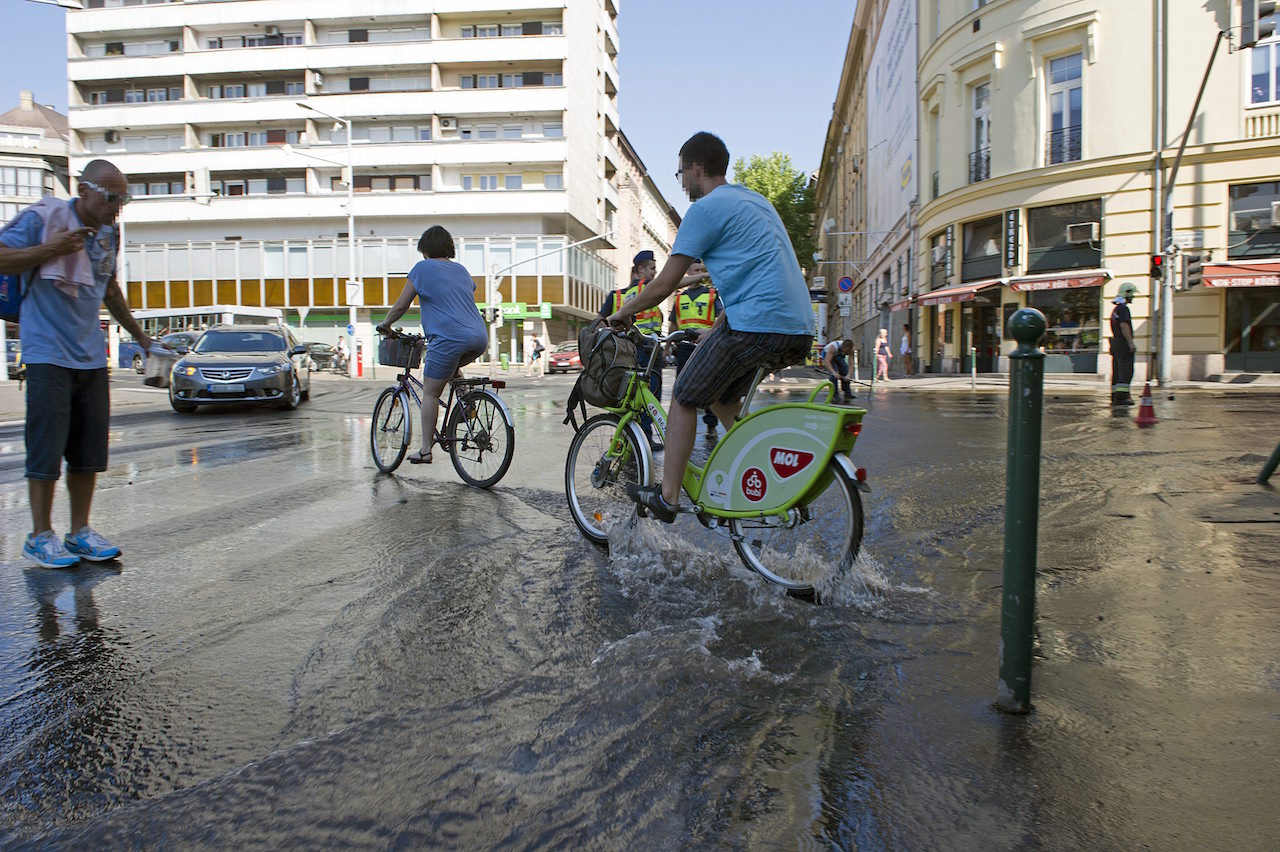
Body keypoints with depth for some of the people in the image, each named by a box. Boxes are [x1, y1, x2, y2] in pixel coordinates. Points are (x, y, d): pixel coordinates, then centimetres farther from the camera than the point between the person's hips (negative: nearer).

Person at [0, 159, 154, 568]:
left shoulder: (109, 233, 13)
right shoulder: (41, 218, -5)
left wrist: (138, 333, 31)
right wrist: (51, 249, -19)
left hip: (91, 357, 6)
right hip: (48, 354, -6)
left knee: (90, 450, 7)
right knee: (47, 447, -4)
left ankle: (80, 531, 16)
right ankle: (40, 536, 7)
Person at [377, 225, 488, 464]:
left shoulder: (423, 268, 6)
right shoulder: (461, 270, 24)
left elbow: (401, 305, 9)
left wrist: (384, 324, 27)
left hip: (450, 338, -6)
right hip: (480, 338, 6)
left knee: (430, 393, 5)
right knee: (451, 365, 36)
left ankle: (425, 450, 7)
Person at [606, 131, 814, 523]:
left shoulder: (705, 208, -2)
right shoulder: (757, 201, 25)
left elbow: (664, 286, -3)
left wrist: (622, 313, 13)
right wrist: (717, 330, 31)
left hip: (756, 326, -9)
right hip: (799, 329, 9)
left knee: (685, 398, 5)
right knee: (722, 395, 25)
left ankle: (667, 497, 8)